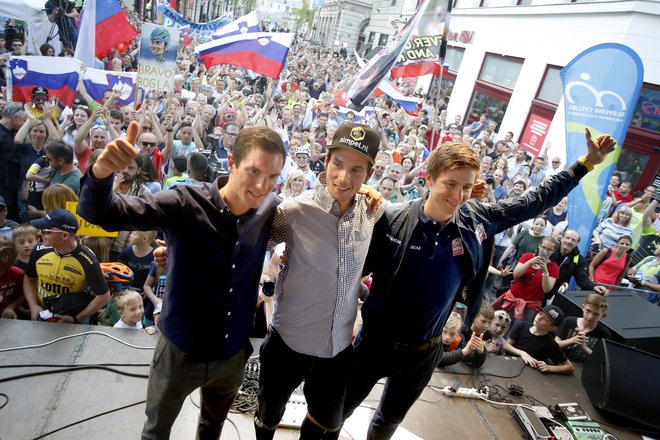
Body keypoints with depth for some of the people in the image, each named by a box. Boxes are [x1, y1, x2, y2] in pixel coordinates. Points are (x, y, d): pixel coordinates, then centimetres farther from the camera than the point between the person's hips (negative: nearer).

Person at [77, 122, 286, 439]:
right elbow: (100, 213, -27)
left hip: (233, 354, 3)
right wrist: (101, 172, -46)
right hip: (180, 350, -3)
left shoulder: (270, 209, -12)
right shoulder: (185, 203, -23)